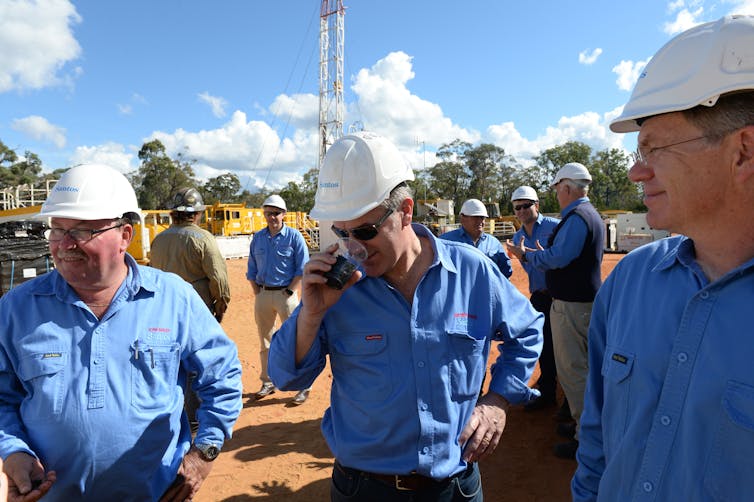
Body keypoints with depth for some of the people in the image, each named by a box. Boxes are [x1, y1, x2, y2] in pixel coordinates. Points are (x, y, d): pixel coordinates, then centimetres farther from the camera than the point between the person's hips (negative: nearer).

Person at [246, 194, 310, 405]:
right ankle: (268, 382, 27)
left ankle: (304, 386, 5)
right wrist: (257, 293, 4)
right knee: (265, 341, 13)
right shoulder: (258, 237, 10)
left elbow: (303, 268, -7)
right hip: (262, 294, 5)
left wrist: (290, 292, -12)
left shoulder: (294, 236, -4)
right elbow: (251, 269, 14)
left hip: (285, 293, -5)